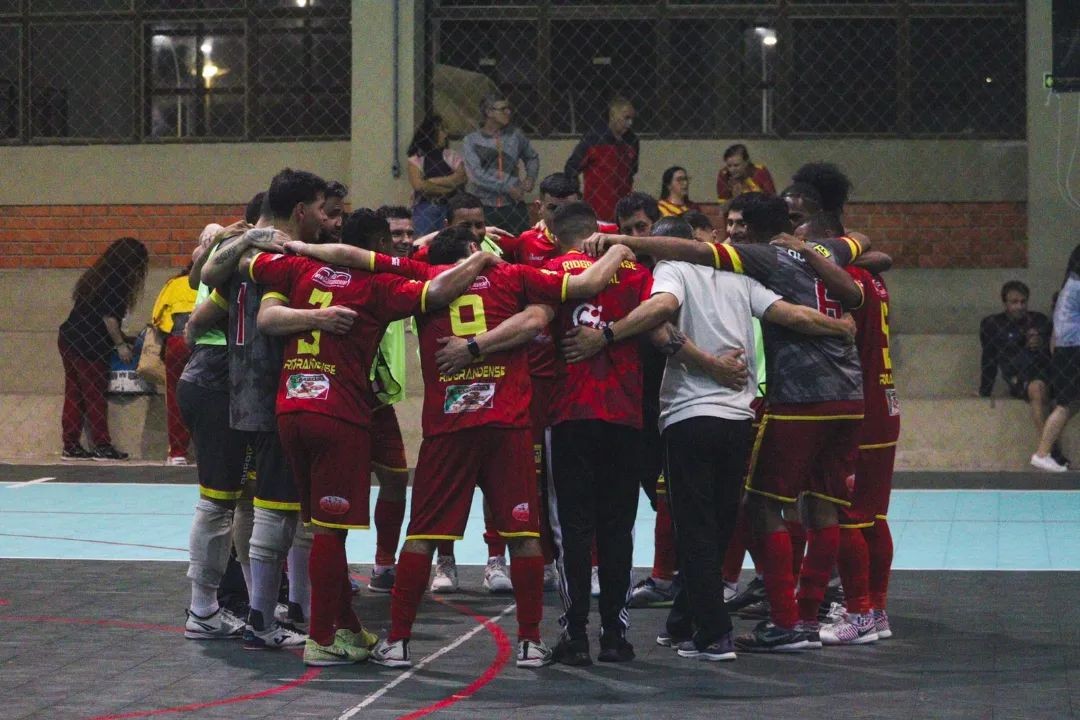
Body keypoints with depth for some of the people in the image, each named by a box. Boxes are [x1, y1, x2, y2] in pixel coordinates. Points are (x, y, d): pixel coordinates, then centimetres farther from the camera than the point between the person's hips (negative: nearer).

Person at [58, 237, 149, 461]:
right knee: (95, 396, -2)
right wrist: (121, 344, -6)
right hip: (88, 346, -9)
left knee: (74, 396, 9)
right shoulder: (116, 281, -10)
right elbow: (109, 317, -15)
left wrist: (121, 339, 24)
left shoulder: (97, 276, 17)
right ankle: (102, 446, 1)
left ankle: (71, 446, 11)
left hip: (69, 340, 9)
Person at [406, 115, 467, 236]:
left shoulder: (452, 156, 11)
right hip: (424, 209, -2)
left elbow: (461, 178, -4)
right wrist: (446, 190, -7)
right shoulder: (417, 159, 4)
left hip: (449, 207, 2)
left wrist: (431, 181, -8)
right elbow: (418, 185, -9)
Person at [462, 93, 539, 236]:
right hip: (483, 206, -2)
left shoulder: (515, 135, 8)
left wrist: (531, 178, 6)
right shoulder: (471, 141, -1)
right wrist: (507, 188, -15)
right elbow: (476, 175, -12)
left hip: (513, 205, 2)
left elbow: (532, 158, 25)